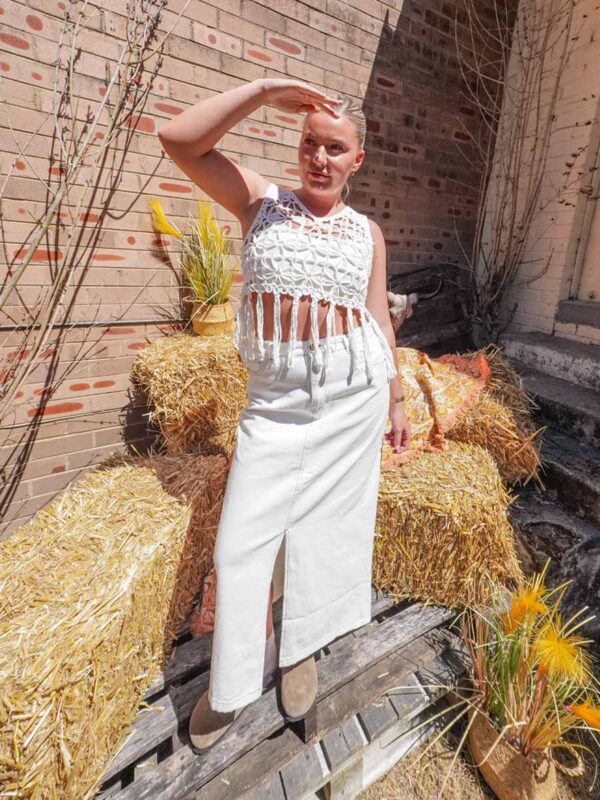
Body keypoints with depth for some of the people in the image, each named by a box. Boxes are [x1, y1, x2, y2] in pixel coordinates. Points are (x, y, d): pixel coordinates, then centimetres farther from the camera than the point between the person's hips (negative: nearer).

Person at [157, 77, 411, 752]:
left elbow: (379, 318, 11)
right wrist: (262, 90, -4)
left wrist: (397, 399, 11)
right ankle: (231, 685, 28)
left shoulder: (367, 231, 11)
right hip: (275, 397, -1)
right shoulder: (260, 198, 8)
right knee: (242, 538, 1)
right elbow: (178, 141, -1)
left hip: (354, 393, 2)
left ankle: (302, 650, 38)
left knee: (325, 523, 11)